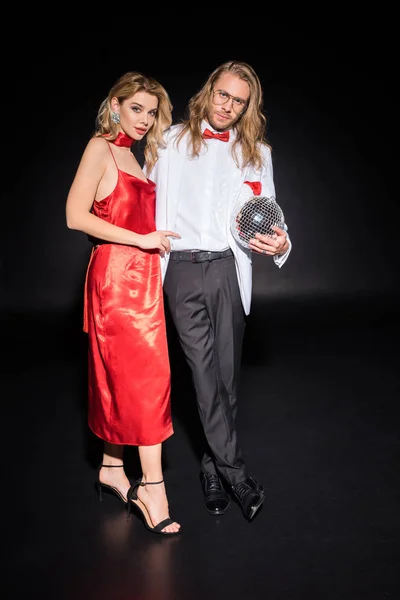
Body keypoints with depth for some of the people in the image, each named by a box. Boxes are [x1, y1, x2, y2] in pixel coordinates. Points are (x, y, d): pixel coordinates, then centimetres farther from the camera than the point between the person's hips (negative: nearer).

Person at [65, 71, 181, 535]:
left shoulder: (136, 157, 19)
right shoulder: (100, 148, -5)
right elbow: (76, 216, -14)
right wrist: (142, 239, -15)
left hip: (141, 277, 8)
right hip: (116, 275, -8)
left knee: (122, 375, 12)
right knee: (146, 375, -9)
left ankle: (111, 470, 23)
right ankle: (151, 486, -2)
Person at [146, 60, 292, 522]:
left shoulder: (256, 152, 14)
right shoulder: (171, 141, 12)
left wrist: (279, 243, -11)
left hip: (229, 268, 1)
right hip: (182, 268, -1)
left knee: (227, 372, 3)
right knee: (205, 371, -5)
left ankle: (213, 468, 18)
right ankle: (236, 474, 1)